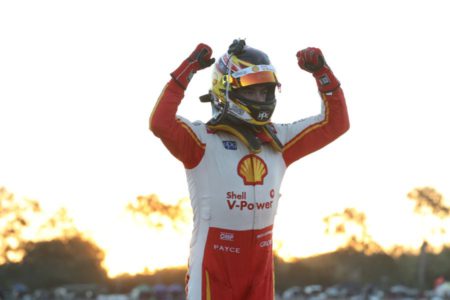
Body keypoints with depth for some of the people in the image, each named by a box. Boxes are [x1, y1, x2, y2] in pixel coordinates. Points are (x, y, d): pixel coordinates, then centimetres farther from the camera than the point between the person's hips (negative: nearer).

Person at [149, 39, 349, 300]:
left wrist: (322, 72, 0)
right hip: (214, 268, -6)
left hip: (260, 266, 6)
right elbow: (161, 124, -28)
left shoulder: (277, 142, 9)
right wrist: (188, 69, -27)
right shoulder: (203, 139, -9)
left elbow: (335, 123, 11)